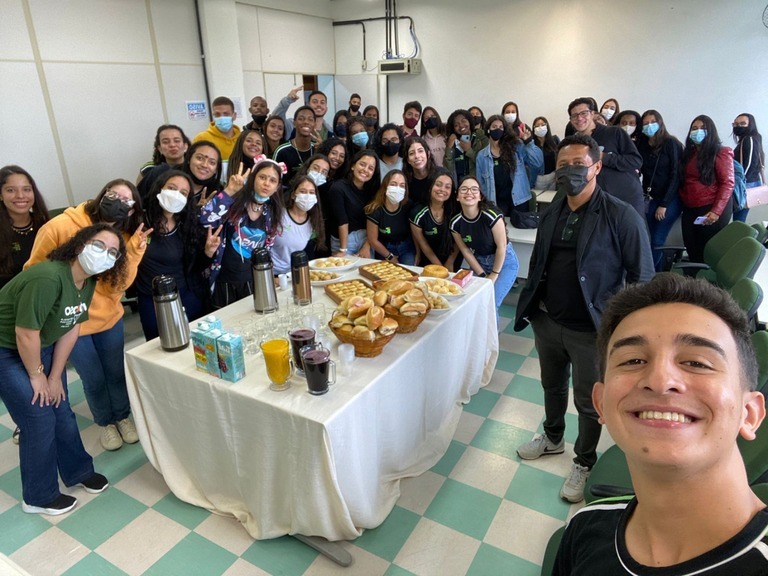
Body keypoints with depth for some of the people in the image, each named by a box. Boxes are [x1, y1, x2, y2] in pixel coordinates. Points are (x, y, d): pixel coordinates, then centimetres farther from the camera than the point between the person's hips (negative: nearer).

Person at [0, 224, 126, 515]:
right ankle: (38, 498, 18)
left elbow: (72, 328, -1)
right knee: (40, 420, -3)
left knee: (62, 412, 12)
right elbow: (25, 333, -28)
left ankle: (78, 471, 35)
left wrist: (55, 376, 0)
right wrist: (37, 375, -13)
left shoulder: (88, 282, -6)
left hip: (41, 347, 7)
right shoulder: (48, 277, -33)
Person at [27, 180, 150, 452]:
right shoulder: (61, 227, -20)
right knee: (94, 378, 9)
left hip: (109, 317, 3)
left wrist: (133, 249, -26)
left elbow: (117, 286, -16)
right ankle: (105, 422, 36)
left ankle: (123, 417, 40)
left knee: (116, 372, 14)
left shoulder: (125, 237, -8)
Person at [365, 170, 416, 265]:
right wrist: (390, 257, -4)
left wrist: (417, 255, -6)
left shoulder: (408, 207, -15)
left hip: (406, 249, 1)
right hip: (384, 250, -1)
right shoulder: (375, 210, -20)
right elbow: (373, 240, -11)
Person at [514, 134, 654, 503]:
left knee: (588, 401, 13)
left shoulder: (621, 217, -15)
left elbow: (642, 277, -12)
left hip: (592, 330, -5)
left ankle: (584, 463, 36)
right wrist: (531, 306, 10)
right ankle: (553, 439, 50)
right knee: (552, 386, 24)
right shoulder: (552, 213, 4)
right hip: (548, 321, 6)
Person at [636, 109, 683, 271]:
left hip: (671, 199, -4)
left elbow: (676, 175, -10)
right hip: (651, 199, 4)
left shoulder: (671, 143, -7)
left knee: (657, 242, -9)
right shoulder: (641, 145, 5)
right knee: (656, 242, 3)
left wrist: (664, 204, -12)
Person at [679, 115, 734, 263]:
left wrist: (716, 211, -19)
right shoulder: (688, 154, 15)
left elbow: (727, 183, -11)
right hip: (689, 210, 6)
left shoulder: (721, 153, -4)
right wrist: (682, 203, 5)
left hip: (711, 210, -6)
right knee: (692, 253, 9)